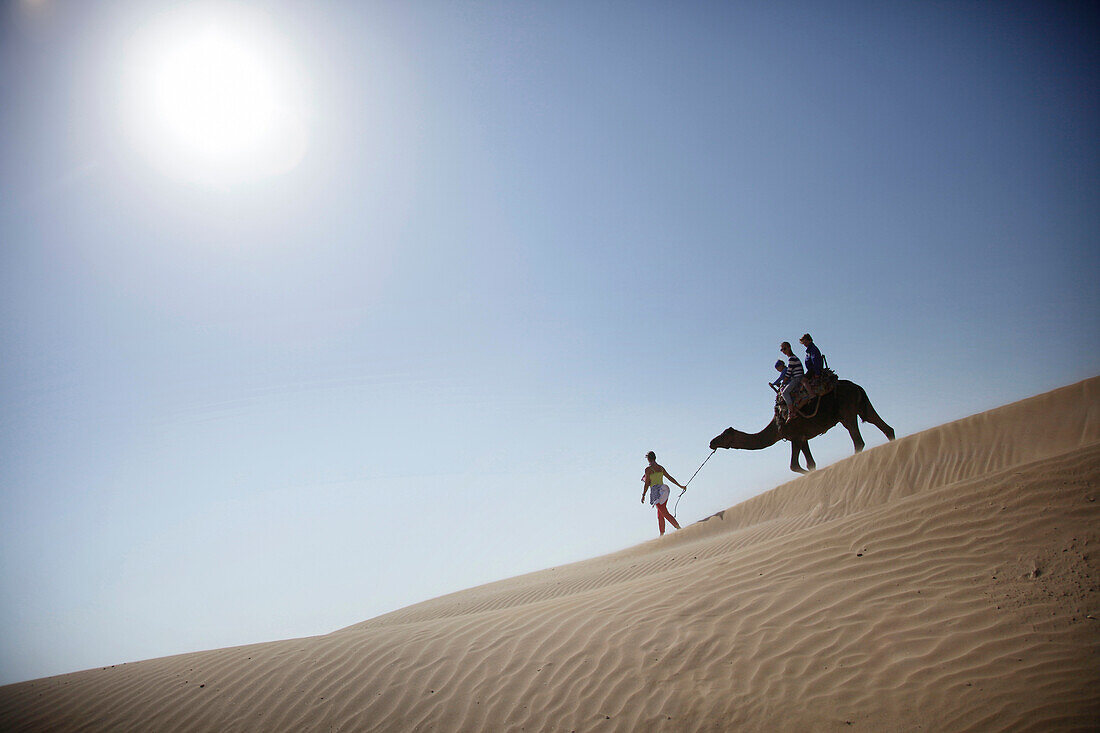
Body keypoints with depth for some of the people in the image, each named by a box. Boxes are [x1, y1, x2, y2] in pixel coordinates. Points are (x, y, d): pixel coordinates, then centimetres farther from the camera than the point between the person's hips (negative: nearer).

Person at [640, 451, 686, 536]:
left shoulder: (648, 469, -6)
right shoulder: (661, 467, 14)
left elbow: (647, 484, -7)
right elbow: (670, 478, 16)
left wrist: (643, 495, 0)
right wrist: (680, 485, 23)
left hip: (656, 491, -8)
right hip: (663, 491, 8)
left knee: (665, 513, -11)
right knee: (660, 515, 13)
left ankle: (679, 528, -23)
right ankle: (662, 534, 13)